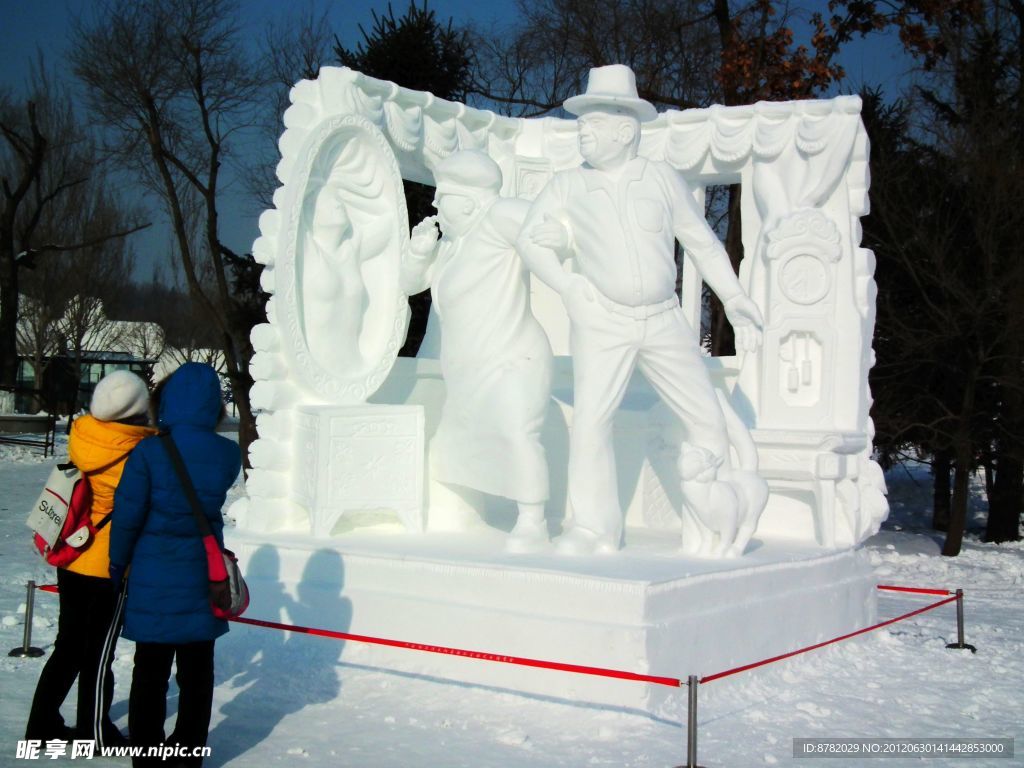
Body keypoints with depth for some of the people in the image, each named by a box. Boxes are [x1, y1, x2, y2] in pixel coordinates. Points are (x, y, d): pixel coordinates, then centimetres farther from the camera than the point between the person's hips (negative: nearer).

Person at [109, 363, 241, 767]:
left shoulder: (149, 452, -16)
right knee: (196, 671, 15)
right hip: (201, 581, 2)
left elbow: (127, 517, -12)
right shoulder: (228, 455, -7)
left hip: (153, 581, -2)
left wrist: (118, 568, 3)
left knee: (150, 672, 13)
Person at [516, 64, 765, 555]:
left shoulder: (661, 178, 5)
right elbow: (531, 240, -1)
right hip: (601, 325, -1)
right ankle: (593, 529, -2)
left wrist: (734, 300, 6)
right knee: (590, 421, -13)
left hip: (663, 321, 2)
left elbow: (703, 243, 10)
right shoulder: (565, 187, 4)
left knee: (709, 420, 3)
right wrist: (567, 285, -17)